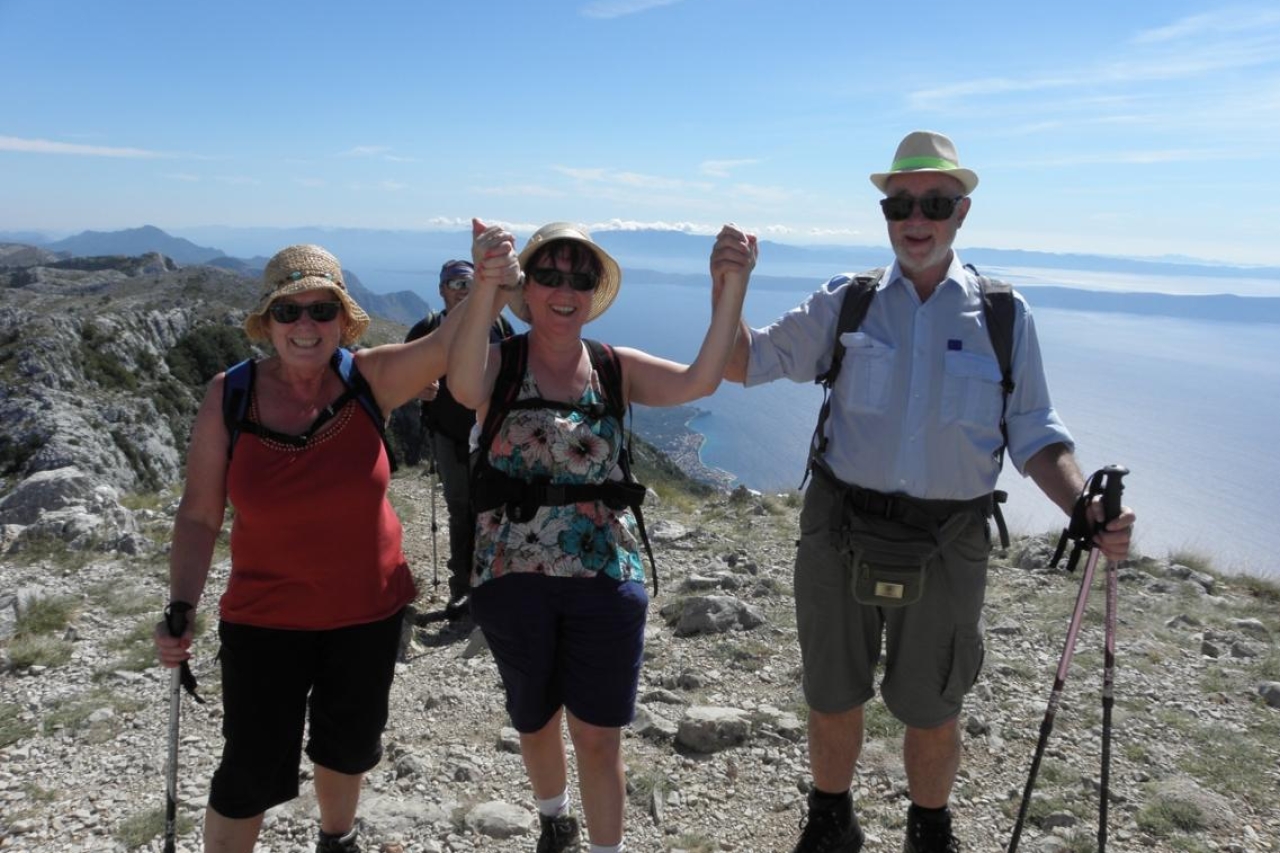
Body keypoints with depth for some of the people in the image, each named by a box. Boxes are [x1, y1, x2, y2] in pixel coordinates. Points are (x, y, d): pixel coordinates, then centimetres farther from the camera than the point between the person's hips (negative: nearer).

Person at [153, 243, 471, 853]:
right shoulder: (228, 396, -14)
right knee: (251, 772, 7)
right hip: (264, 620, -2)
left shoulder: (368, 381, -13)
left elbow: (450, 344, -26)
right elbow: (198, 514, -8)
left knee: (347, 749, 24)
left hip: (369, 612, 2)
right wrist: (181, 609, -16)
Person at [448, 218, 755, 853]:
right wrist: (484, 287, -47)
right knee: (535, 726, 21)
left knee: (598, 739, 6)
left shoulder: (616, 368, -1)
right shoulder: (501, 361, -7)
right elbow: (465, 388, -31)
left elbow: (698, 381, -18)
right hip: (513, 577, 0)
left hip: (605, 578, 0)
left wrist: (731, 288, -32)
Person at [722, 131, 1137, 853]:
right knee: (833, 701, 16)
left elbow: (1034, 435, 2)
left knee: (932, 713, 15)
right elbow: (744, 365, 3)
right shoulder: (847, 303, 1)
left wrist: (1086, 509, -15)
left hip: (948, 547, 0)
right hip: (840, 535, 1)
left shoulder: (1005, 316, 0)